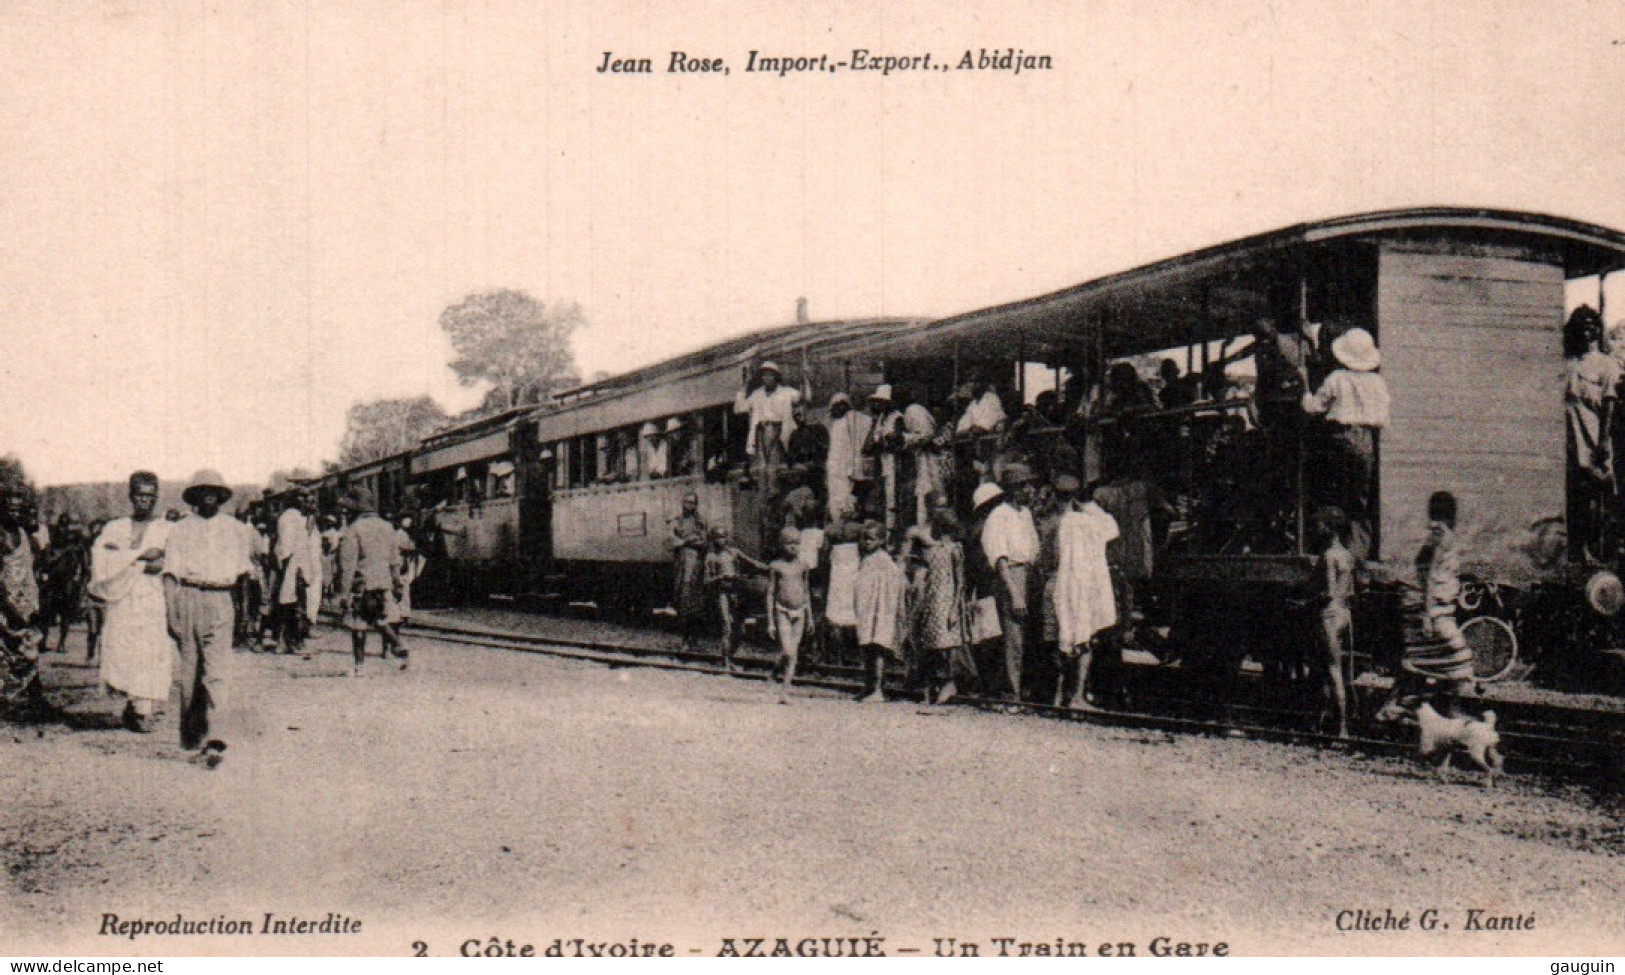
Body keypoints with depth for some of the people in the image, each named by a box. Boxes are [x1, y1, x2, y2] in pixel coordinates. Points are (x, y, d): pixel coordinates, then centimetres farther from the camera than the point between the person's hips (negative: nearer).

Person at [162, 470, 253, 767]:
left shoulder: (234, 529, 14)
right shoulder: (179, 530, 9)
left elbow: (243, 570, 24)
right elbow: (170, 573, 4)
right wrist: (171, 613, -4)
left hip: (220, 600, 0)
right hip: (187, 597, 0)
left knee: (218, 673, -12)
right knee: (189, 672, 4)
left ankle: (215, 740, -21)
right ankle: (191, 738, 14)